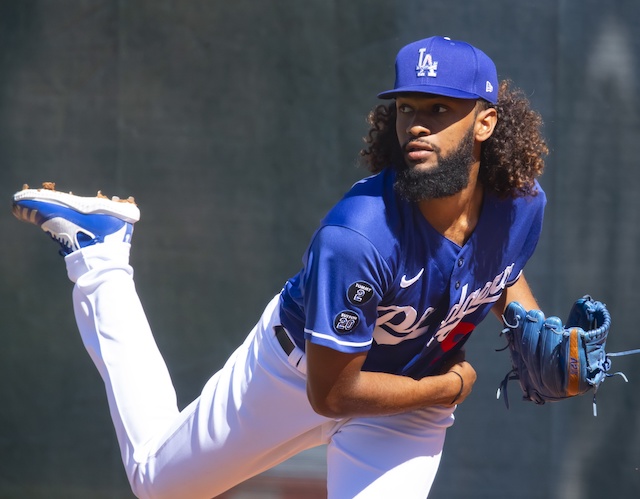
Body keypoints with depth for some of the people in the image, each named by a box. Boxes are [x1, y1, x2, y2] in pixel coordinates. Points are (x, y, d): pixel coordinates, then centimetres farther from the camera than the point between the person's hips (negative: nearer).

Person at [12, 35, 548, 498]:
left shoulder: (522, 204, -21)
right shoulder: (355, 237, -38)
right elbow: (330, 392, -31)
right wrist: (449, 387, -23)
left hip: (408, 410, 3)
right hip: (299, 366, -3)